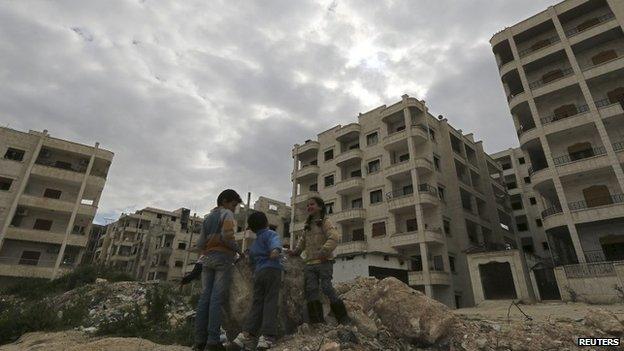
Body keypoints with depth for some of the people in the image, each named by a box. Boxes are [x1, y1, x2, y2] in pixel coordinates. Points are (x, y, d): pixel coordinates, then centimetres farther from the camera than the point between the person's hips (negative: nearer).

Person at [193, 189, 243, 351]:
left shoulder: (208, 217, 22)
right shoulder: (226, 214, 0)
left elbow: (200, 244, 16)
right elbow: (227, 236, -17)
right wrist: (238, 250, -4)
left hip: (208, 259, 7)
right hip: (223, 258, -7)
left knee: (205, 297, 4)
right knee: (217, 298, -9)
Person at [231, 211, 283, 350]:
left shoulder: (254, 244, 25)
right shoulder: (270, 234, 2)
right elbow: (275, 241, -23)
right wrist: (276, 250, -45)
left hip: (258, 273, 7)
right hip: (272, 270, -7)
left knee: (257, 304, 5)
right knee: (270, 303, -8)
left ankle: (246, 334, -7)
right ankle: (267, 337, -16)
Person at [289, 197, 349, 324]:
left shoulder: (325, 223, 0)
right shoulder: (307, 226, 19)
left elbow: (334, 237, -15)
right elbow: (302, 240, 29)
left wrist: (324, 252, -26)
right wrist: (296, 251, 10)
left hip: (324, 262, -6)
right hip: (310, 264, 6)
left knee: (326, 287, -11)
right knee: (311, 289, -5)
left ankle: (343, 319, 3)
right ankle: (317, 321, -2)